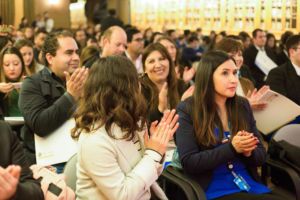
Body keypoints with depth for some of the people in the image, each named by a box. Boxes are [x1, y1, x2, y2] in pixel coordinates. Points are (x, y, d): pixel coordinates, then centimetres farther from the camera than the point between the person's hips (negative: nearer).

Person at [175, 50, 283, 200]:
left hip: (250, 185, 5)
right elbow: (189, 163, -11)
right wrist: (231, 148, -19)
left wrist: (249, 152, -12)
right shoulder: (187, 110, -5)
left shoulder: (242, 105, 8)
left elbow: (261, 155, 11)